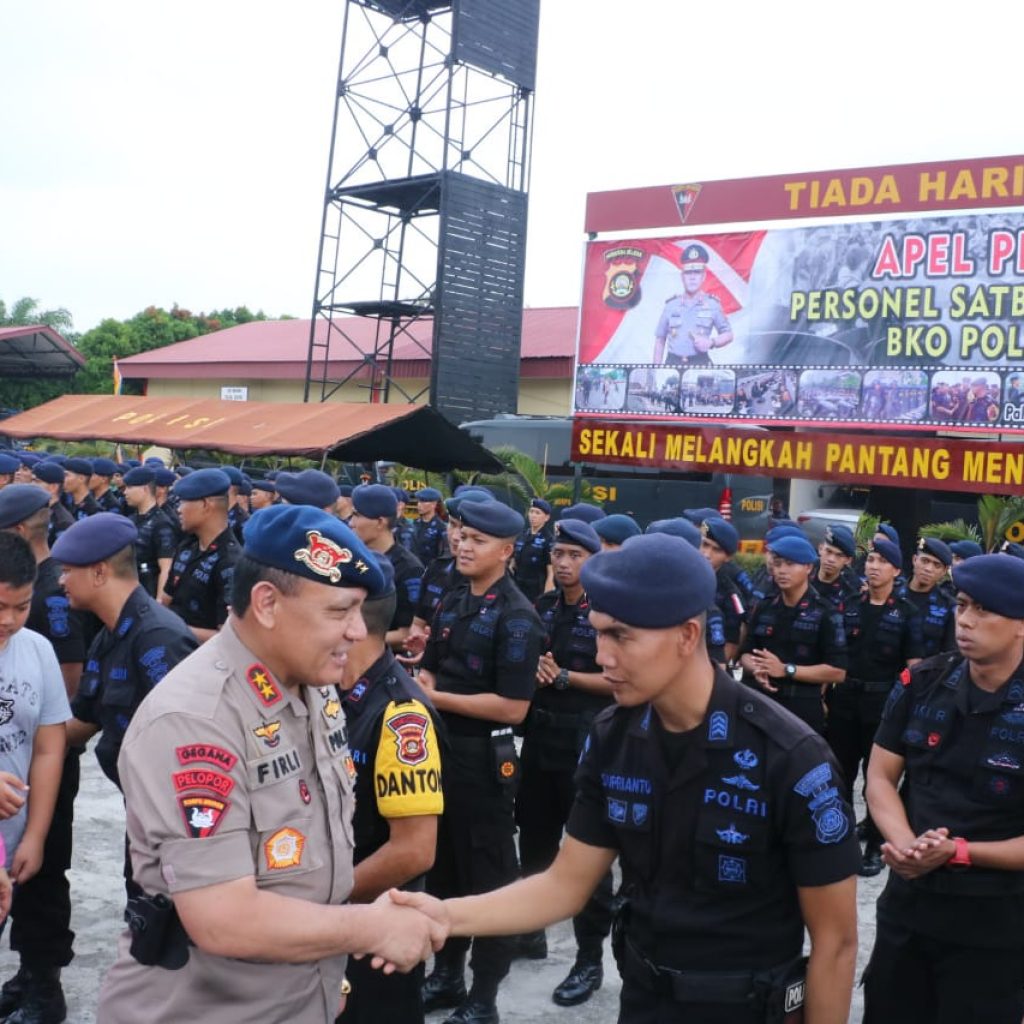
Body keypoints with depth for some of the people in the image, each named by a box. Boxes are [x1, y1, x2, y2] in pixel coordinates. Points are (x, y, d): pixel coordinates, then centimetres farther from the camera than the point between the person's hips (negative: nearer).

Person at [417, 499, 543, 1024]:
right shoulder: (451, 602, 9)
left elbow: (513, 706, -21)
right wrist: (418, 691, -6)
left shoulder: (516, 616, -16)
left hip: (483, 757, -8)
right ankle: (446, 975, 36)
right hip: (440, 747, 8)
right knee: (442, 866, 19)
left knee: (487, 875, 5)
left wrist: (437, 699, -18)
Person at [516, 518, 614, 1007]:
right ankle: (532, 929, 35)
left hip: (586, 740, -6)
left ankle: (590, 959, 13)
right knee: (534, 839, 17)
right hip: (540, 735, 6)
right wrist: (534, 669, -6)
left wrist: (564, 676, -17)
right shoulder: (543, 606, 8)